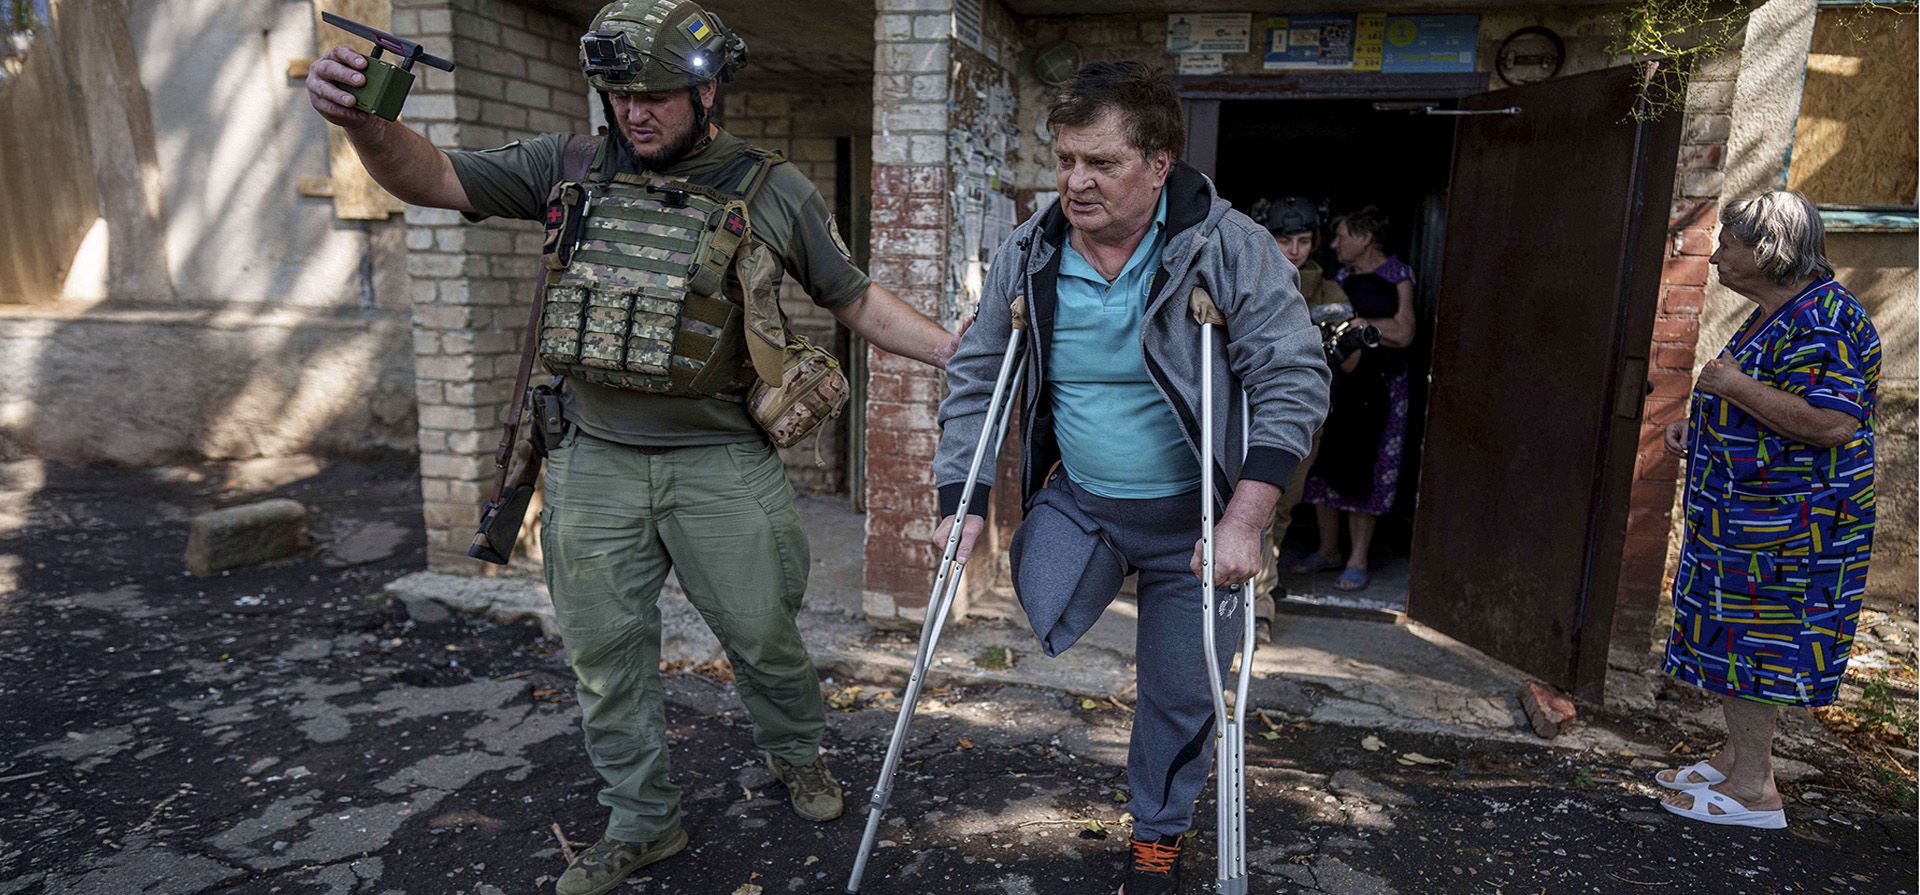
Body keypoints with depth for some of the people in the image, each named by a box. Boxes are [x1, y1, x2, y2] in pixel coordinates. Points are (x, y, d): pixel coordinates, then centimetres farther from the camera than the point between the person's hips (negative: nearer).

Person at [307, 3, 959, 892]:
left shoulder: (772, 191, -2)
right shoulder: (571, 167, 4)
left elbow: (855, 301, 5)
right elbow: (432, 179, 4)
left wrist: (962, 352, -1)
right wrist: (364, 121, -18)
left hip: (721, 464, -2)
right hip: (595, 462, 3)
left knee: (762, 634, 10)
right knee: (604, 655, 11)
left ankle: (795, 753, 41)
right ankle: (641, 822, 31)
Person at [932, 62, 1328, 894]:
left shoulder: (1230, 247, -16)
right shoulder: (1030, 254, -5)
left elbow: (1293, 380, -17)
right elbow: (975, 374, 2)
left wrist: (1245, 519, -25)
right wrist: (962, 501, -5)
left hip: (1191, 512, -2)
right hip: (1076, 496, 2)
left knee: (1179, 692, 8)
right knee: (1042, 622, -23)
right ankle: (1097, 570, 14)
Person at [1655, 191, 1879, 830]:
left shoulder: (1820, 319, -19)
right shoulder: (1775, 317, 14)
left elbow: (1832, 422, -29)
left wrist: (1736, 387, -22)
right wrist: (1699, 427, 13)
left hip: (1780, 521, -10)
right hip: (1749, 514, 10)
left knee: (1749, 641, -2)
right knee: (1731, 638, 17)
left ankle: (1753, 790, 10)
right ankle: (1737, 759, 30)